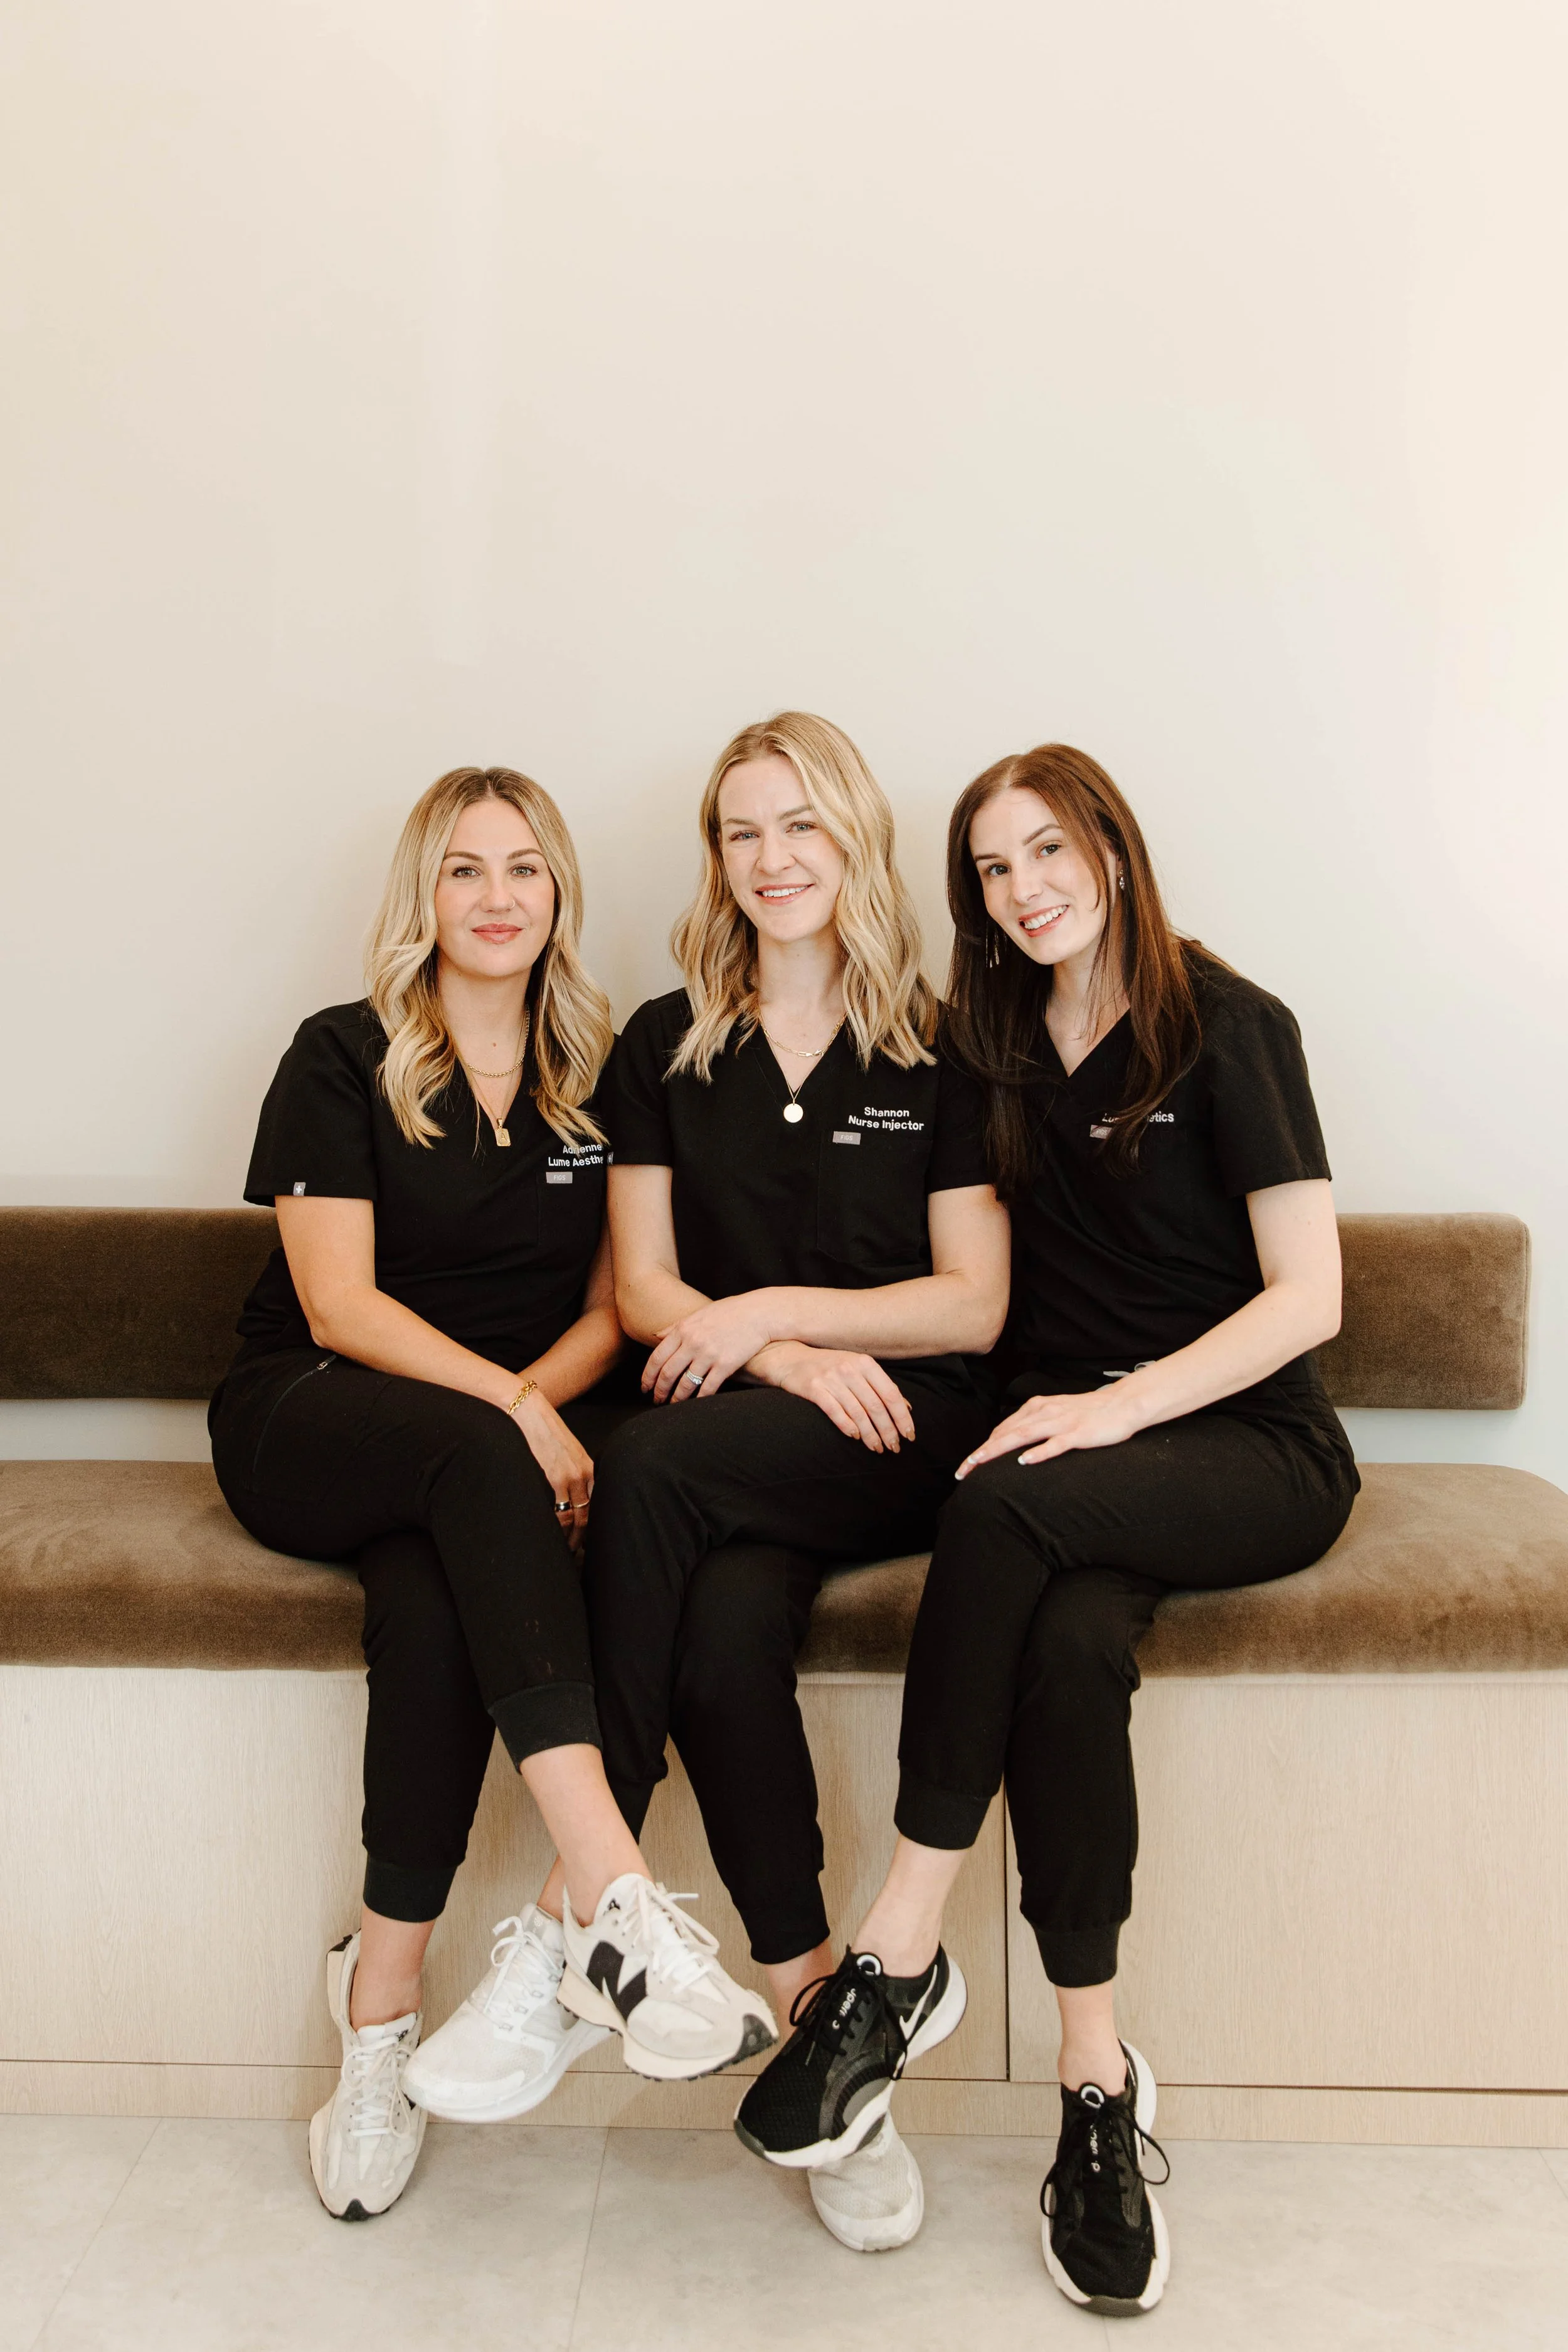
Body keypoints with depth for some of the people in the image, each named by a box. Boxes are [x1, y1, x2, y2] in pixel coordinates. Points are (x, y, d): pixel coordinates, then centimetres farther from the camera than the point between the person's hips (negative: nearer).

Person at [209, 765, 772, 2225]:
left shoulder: (602, 1078, 11)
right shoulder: (342, 1059, 2)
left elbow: (610, 1309, 9)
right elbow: (339, 1303, -8)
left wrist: (541, 1400, -12)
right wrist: (509, 1410, -21)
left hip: (510, 1435, 2)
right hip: (306, 1420, -2)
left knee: (432, 1596, -33)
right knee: (475, 1462, -36)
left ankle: (381, 1998, -22)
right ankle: (616, 1897, -44)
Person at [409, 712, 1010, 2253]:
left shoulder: (937, 1053, 8)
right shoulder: (665, 1045, 14)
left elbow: (974, 1305, 4)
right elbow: (644, 1290, 8)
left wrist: (777, 1309, -7)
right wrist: (794, 1363, -9)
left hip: (898, 1432, -2)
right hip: (726, 1445, 2)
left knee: (654, 1468, -31)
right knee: (726, 1635, -31)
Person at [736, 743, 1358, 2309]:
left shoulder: (1226, 1026, -2)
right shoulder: (999, 1045, 15)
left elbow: (1307, 1294, -7)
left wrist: (1123, 1403, -19)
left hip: (1252, 1448, -3)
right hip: (1075, 1441, 4)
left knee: (1012, 1508, -34)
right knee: (1070, 1640, -31)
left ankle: (893, 1959, -27)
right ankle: (1097, 2086, -22)